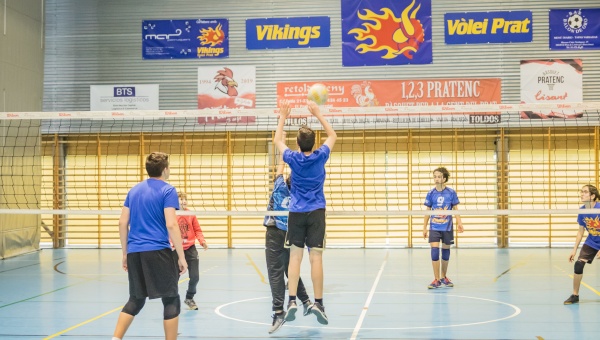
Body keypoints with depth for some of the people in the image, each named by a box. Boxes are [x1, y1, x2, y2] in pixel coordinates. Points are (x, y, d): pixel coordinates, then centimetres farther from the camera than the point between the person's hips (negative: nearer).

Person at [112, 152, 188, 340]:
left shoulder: (134, 190, 13)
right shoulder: (167, 190, -5)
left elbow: (122, 224, 12)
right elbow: (171, 225, -13)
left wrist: (125, 253, 20)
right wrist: (181, 256, -9)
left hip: (134, 252, 6)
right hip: (158, 252, -6)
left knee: (135, 300, 16)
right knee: (171, 301, 4)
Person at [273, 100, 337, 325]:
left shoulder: (293, 158, -3)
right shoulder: (320, 157, -4)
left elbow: (277, 140, 15)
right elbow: (333, 136, 14)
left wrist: (283, 118, 20)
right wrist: (318, 115, 14)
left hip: (296, 213, 1)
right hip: (316, 212, -1)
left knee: (295, 256, 1)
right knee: (316, 257, -3)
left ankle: (292, 301, -7)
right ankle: (318, 303, -3)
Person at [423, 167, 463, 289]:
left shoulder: (451, 192, -4)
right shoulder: (431, 193, -2)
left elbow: (455, 208, 4)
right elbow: (428, 211, 6)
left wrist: (459, 222, -9)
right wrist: (424, 227, 6)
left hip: (447, 227, 0)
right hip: (434, 227, 0)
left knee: (446, 250, 9)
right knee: (434, 250, -11)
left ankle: (443, 277, 26)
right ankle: (436, 280, -5)